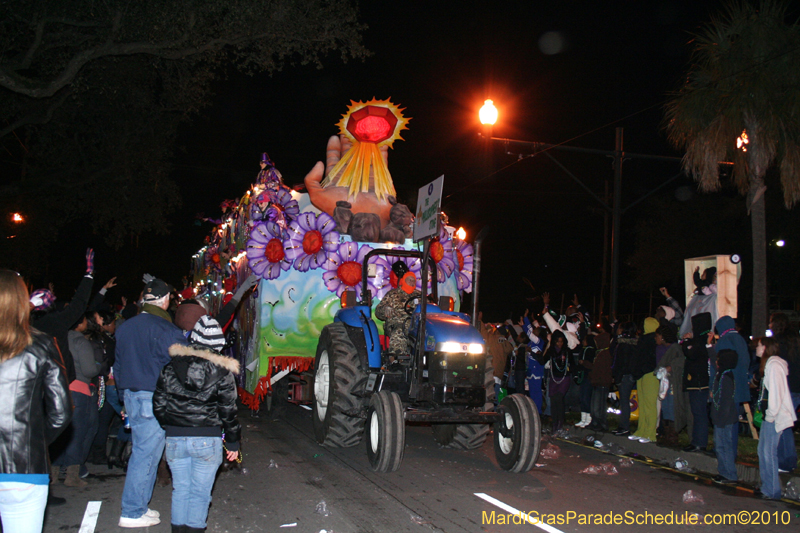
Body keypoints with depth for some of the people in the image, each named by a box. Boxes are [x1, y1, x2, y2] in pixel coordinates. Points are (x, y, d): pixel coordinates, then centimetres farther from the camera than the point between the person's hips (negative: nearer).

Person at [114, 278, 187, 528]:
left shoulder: (125, 327, 10)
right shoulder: (166, 330, -15)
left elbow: (118, 366, 17)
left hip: (131, 395, 8)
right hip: (153, 399, -8)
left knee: (141, 452, 17)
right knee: (146, 454, 0)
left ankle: (137, 506, 25)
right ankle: (132, 513, 7)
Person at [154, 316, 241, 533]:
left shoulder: (170, 367, 2)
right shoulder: (222, 372, -6)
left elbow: (158, 405, 6)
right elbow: (228, 412, -3)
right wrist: (233, 442, 7)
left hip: (175, 439, 2)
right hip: (208, 440, -2)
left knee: (180, 489, 16)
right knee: (200, 492, 7)